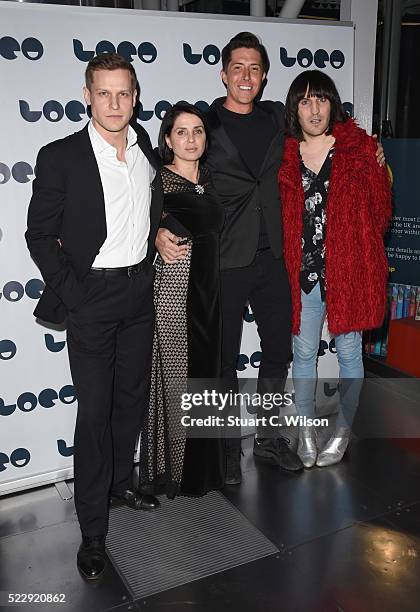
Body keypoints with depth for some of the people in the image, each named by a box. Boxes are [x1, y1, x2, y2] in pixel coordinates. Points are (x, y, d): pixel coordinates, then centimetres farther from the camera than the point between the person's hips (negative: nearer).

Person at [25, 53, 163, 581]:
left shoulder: (147, 147, 6)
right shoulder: (60, 157, -10)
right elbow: (40, 235, -8)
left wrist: (158, 235, 7)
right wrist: (71, 296, -13)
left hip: (140, 292, 6)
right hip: (92, 297, -5)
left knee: (132, 397, 17)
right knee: (94, 413, -1)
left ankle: (120, 482, 40)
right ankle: (92, 532, 13)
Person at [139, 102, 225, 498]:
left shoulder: (208, 178, 11)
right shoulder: (157, 179, -7)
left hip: (207, 288, 6)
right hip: (173, 288, -6)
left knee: (205, 373, 13)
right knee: (175, 376, 2)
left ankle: (202, 463, 30)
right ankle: (170, 468, 21)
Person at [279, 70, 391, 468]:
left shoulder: (359, 147, -1)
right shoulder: (284, 155, 4)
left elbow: (379, 208, 1)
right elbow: (277, 217, 4)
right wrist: (288, 264, -3)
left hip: (349, 270, -1)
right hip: (302, 272, 2)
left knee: (349, 353, 10)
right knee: (303, 354, 11)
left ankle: (343, 429, 31)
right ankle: (306, 431, 30)